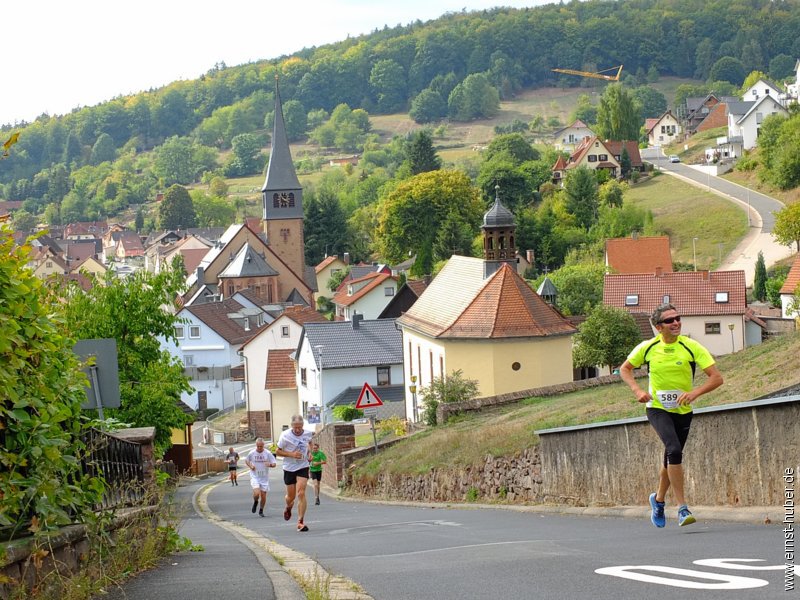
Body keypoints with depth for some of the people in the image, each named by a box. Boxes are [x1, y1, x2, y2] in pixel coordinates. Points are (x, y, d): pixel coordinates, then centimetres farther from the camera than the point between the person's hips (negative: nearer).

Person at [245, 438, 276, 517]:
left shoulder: (268, 453, -5)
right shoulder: (252, 453, -4)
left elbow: (274, 463, 0)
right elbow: (246, 460, 14)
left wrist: (270, 464, -23)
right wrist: (250, 466, -6)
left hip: (264, 478, 1)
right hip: (255, 477, -1)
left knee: (263, 496, 4)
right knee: (256, 493, -21)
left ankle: (261, 511, 27)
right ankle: (255, 502, 14)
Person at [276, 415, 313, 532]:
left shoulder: (308, 433, -3)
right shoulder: (285, 435, -13)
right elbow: (278, 451, -5)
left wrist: (310, 452, 4)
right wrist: (292, 454, -19)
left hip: (303, 467, 1)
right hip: (289, 468, -1)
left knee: (301, 494, -15)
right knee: (291, 496, 10)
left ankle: (300, 522, -13)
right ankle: (288, 508, 48)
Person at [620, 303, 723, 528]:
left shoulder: (691, 347, -11)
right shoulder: (647, 348, -7)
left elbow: (717, 377, -14)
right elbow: (625, 369, 10)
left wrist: (695, 392, -30)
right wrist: (637, 390, -8)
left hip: (683, 411, 2)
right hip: (657, 409, -2)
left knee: (671, 459, 13)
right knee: (674, 450, -25)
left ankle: (658, 499, 43)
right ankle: (682, 508, -23)